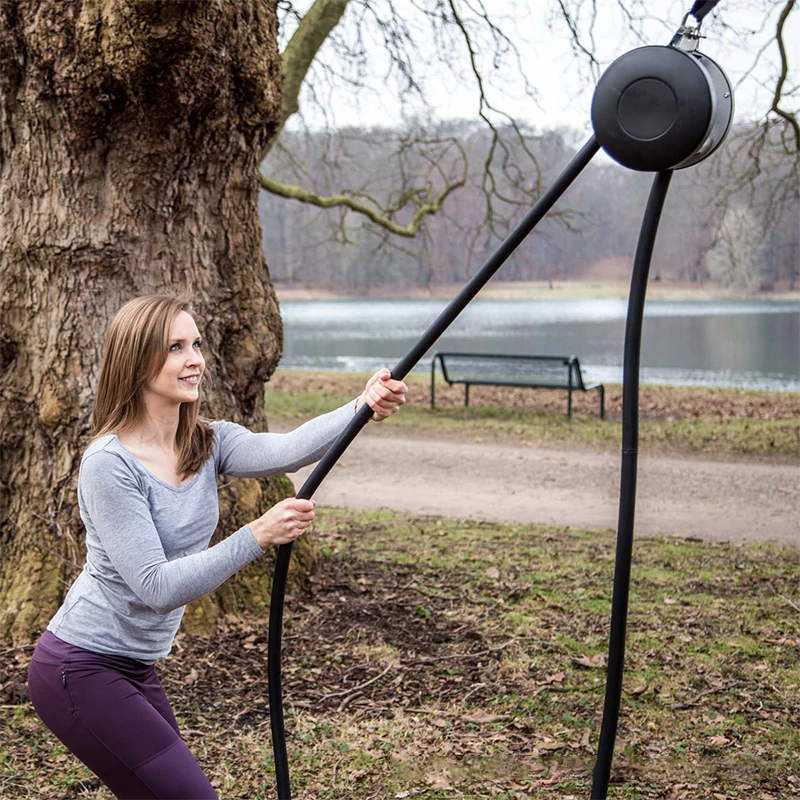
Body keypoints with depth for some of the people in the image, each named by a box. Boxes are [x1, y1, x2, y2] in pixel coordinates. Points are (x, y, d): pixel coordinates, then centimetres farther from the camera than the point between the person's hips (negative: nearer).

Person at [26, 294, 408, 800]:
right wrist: (256, 537, -37)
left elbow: (285, 451, -23)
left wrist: (361, 408, -41)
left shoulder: (209, 443, -1)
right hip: (80, 670, -8)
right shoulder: (110, 464, -22)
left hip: (135, 668, 8)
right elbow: (156, 588, -28)